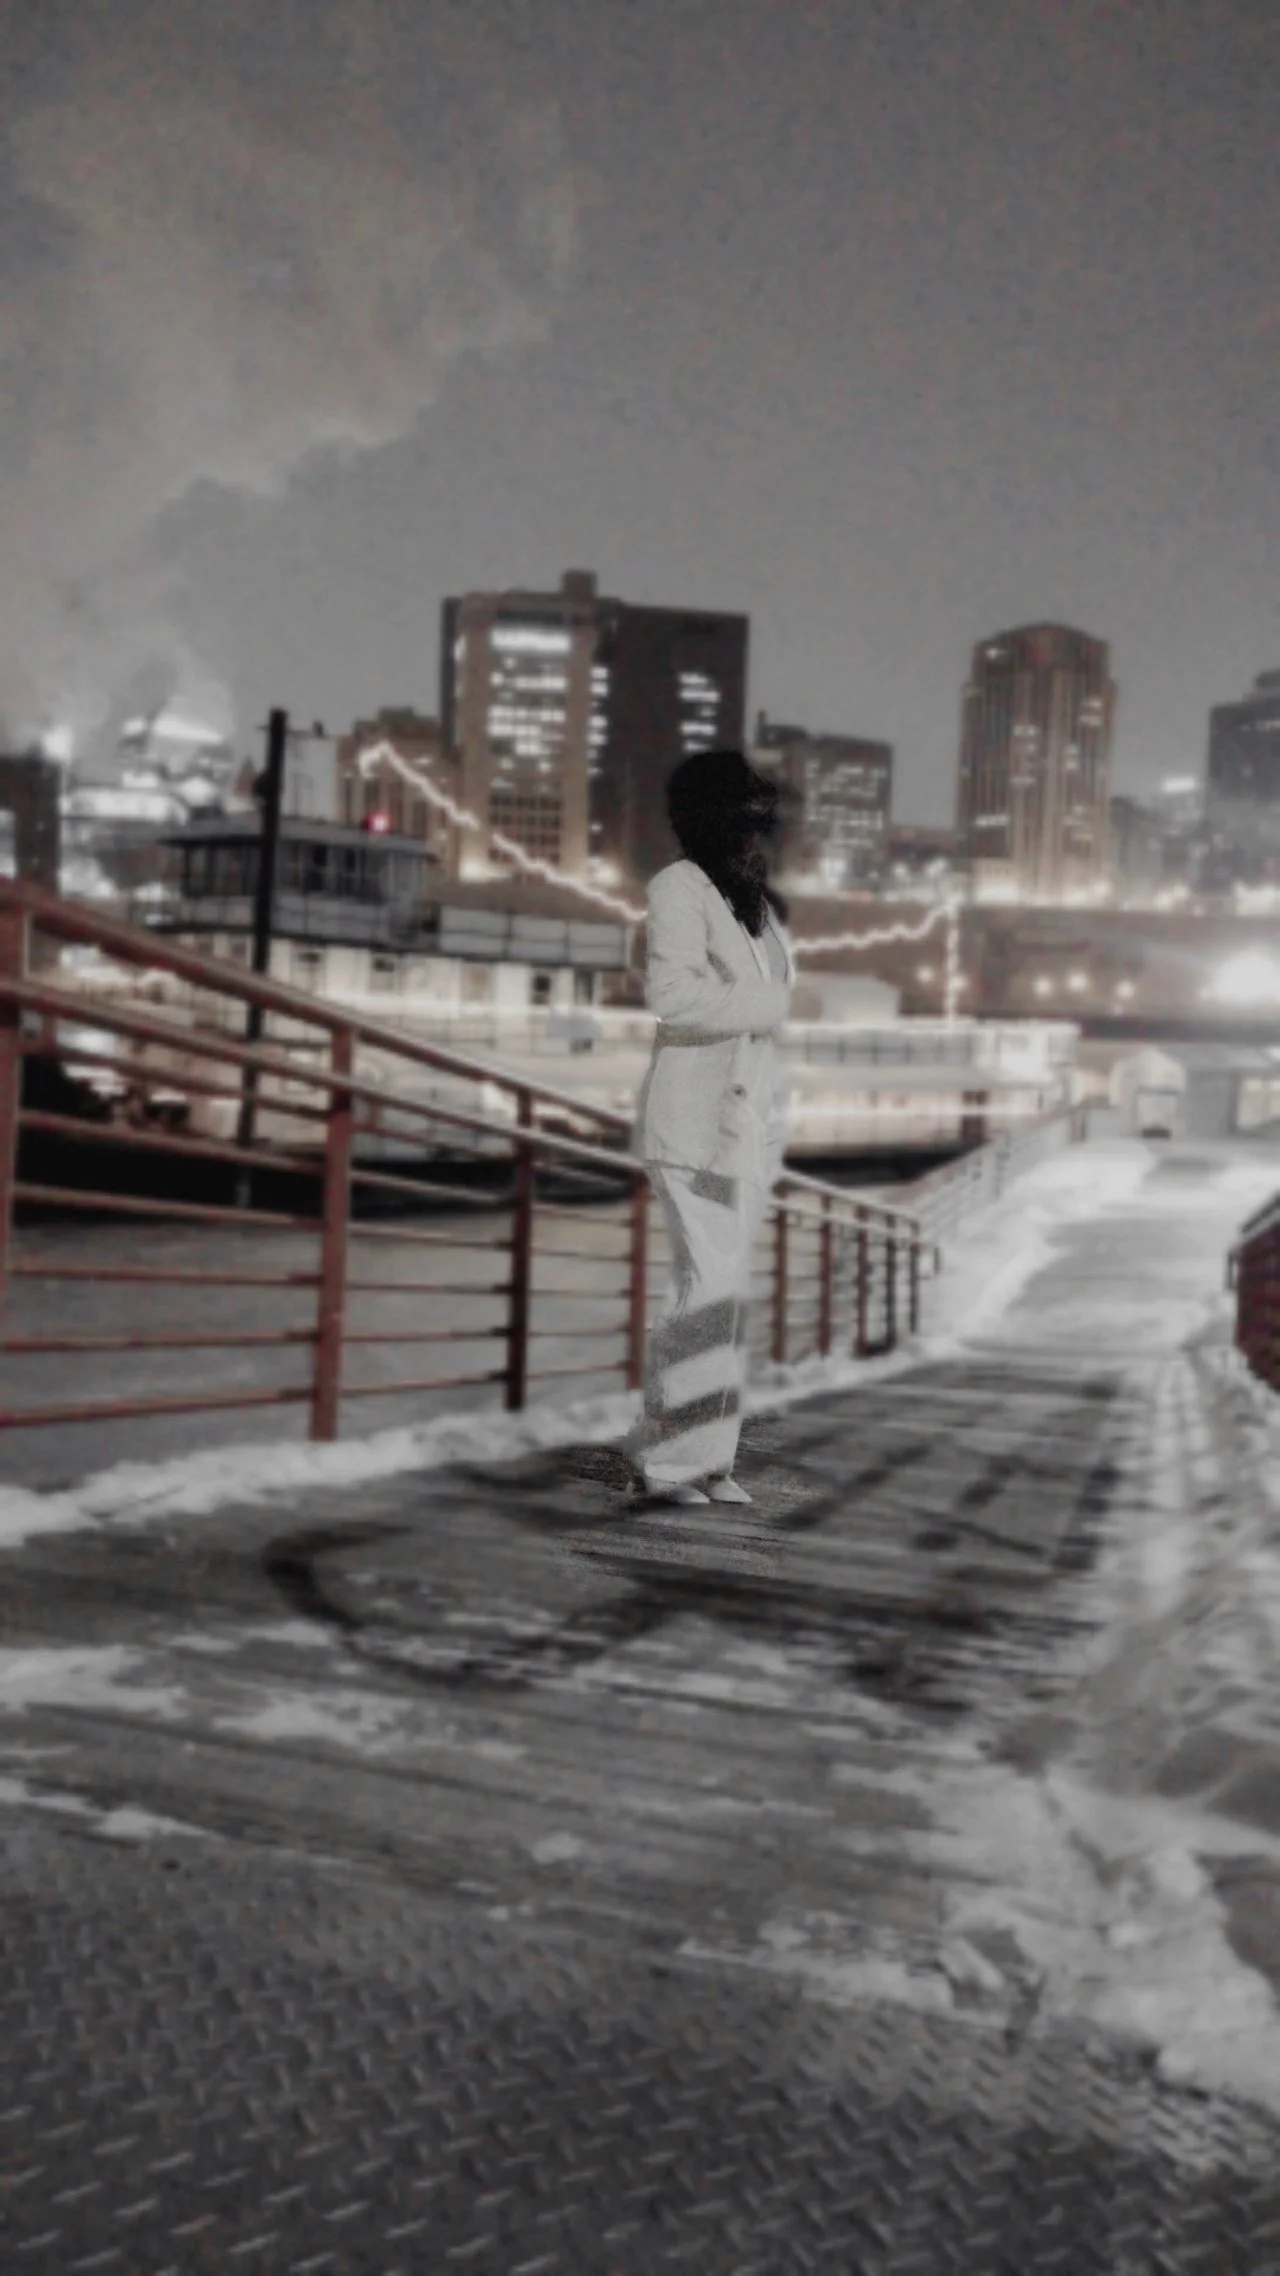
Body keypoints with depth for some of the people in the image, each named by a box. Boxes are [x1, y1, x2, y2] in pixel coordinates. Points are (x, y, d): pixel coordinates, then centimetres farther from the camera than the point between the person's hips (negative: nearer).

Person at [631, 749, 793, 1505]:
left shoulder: (756, 900, 19)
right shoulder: (681, 885, -5)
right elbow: (674, 996, -17)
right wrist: (765, 1006, -7)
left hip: (752, 1118, 8)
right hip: (696, 1117, -8)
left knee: (726, 1288, 6)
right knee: (712, 1284, -13)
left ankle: (705, 1456, 11)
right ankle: (667, 1457, -5)